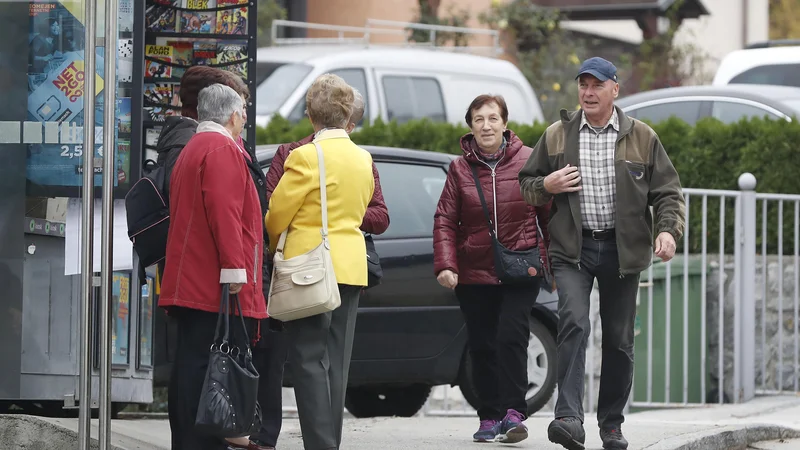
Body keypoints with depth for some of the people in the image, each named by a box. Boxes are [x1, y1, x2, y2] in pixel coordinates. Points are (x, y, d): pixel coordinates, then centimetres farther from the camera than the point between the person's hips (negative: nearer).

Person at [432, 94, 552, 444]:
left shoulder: (529, 162, -1)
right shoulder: (460, 168, 3)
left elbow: (550, 214, 4)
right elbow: (445, 220, 1)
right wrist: (446, 265, -11)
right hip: (474, 274, 2)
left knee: (511, 337, -15)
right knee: (482, 347, 5)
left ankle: (514, 412, -12)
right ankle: (490, 418, 12)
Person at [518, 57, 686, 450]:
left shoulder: (642, 138, 5)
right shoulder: (556, 136, 7)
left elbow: (667, 192, 6)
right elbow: (526, 183, 17)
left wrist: (668, 230, -12)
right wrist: (546, 186, -6)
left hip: (621, 250, 1)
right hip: (572, 249, -1)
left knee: (619, 339, 6)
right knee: (574, 324, -20)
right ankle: (569, 418, -28)